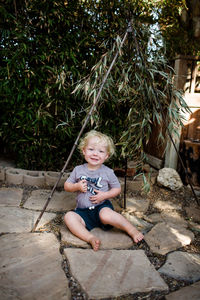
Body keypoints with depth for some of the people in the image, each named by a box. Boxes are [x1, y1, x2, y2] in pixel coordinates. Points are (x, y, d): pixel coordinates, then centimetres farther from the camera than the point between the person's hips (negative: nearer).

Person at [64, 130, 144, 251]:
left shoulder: (108, 172, -2)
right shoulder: (78, 170, 3)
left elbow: (117, 188, 6)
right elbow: (67, 186, 9)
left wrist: (105, 195, -12)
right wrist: (77, 186, -12)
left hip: (102, 206, -2)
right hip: (83, 211, 3)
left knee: (106, 214, -36)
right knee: (69, 216, -25)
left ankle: (132, 230, -18)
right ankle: (90, 238, -33)